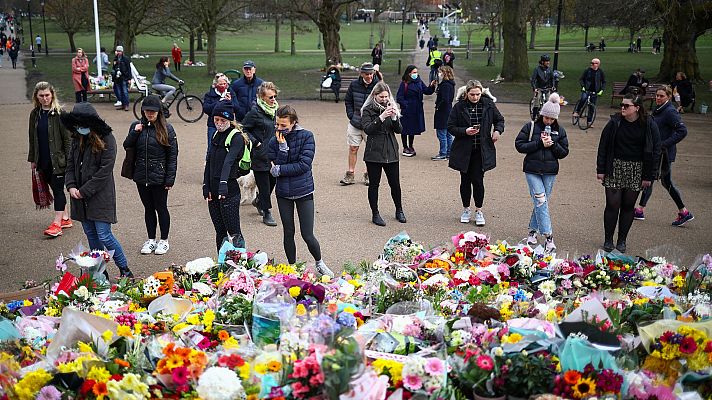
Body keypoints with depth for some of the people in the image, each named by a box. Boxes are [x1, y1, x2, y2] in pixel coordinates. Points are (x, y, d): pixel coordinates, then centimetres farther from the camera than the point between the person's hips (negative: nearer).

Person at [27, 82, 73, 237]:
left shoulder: (59, 113, -9)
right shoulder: (35, 114, 8)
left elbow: (67, 137, -10)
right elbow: (32, 138, 14)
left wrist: (69, 159, -14)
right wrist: (33, 159, 13)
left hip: (58, 159, -6)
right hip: (43, 160, 6)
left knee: (58, 189, -6)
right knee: (55, 188, 13)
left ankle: (57, 223, -6)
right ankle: (65, 219, 23)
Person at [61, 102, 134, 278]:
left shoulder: (106, 140, -12)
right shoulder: (77, 140, 9)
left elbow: (104, 171, -15)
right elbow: (70, 165, 12)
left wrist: (84, 191, -14)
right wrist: (71, 186, -5)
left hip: (100, 196, -7)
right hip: (81, 197, 7)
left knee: (104, 236, -9)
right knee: (91, 235, 12)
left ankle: (125, 270, 5)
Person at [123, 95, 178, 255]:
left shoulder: (166, 129, -7)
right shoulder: (136, 126, 5)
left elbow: (172, 155, -7)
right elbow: (127, 147, 5)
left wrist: (170, 179, -11)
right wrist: (134, 133, -11)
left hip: (159, 177, -4)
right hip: (141, 176, 4)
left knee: (161, 208, 7)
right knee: (148, 208, 14)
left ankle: (164, 241, 21)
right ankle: (151, 240, 26)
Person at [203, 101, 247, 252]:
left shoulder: (237, 137, -10)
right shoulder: (216, 135, 14)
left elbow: (229, 161, -26)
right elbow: (209, 162, 12)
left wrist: (223, 184, -38)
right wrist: (206, 186, 3)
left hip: (229, 190, -7)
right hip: (213, 191, 7)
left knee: (234, 232, -5)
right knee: (220, 233, 13)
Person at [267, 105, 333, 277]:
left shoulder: (306, 136, -9)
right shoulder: (275, 141, -1)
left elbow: (304, 164, -17)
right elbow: (274, 168, -9)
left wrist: (279, 170, -14)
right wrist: (282, 147, -19)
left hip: (303, 191, -3)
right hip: (283, 193, 3)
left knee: (307, 235, -2)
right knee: (288, 233, 12)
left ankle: (319, 263, 24)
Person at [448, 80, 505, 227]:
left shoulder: (488, 105, 0)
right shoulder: (459, 107, -6)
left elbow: (499, 120, 14)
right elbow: (450, 127, -3)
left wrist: (497, 131, -6)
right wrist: (465, 131, -18)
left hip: (481, 151, 0)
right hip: (463, 150, 0)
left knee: (478, 180, -2)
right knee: (465, 180, 10)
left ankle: (478, 211, 14)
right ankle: (466, 209, 26)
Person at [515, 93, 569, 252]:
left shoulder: (560, 131, 6)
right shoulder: (530, 127, -2)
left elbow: (564, 152, 7)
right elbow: (519, 145, -6)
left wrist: (553, 144, -11)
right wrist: (539, 143, -14)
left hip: (550, 172, 3)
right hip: (532, 170, -3)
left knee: (542, 202, 8)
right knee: (541, 201, -11)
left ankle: (532, 231, 24)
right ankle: (548, 237, -12)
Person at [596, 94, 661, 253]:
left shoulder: (649, 126, -5)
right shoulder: (614, 123, -4)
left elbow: (655, 151, -1)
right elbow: (603, 146, 2)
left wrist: (649, 176, -3)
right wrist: (600, 170, -1)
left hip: (636, 172, 0)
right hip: (615, 169, 0)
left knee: (628, 206, 7)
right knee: (612, 205, -1)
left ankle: (622, 240, 19)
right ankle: (608, 240, 11)